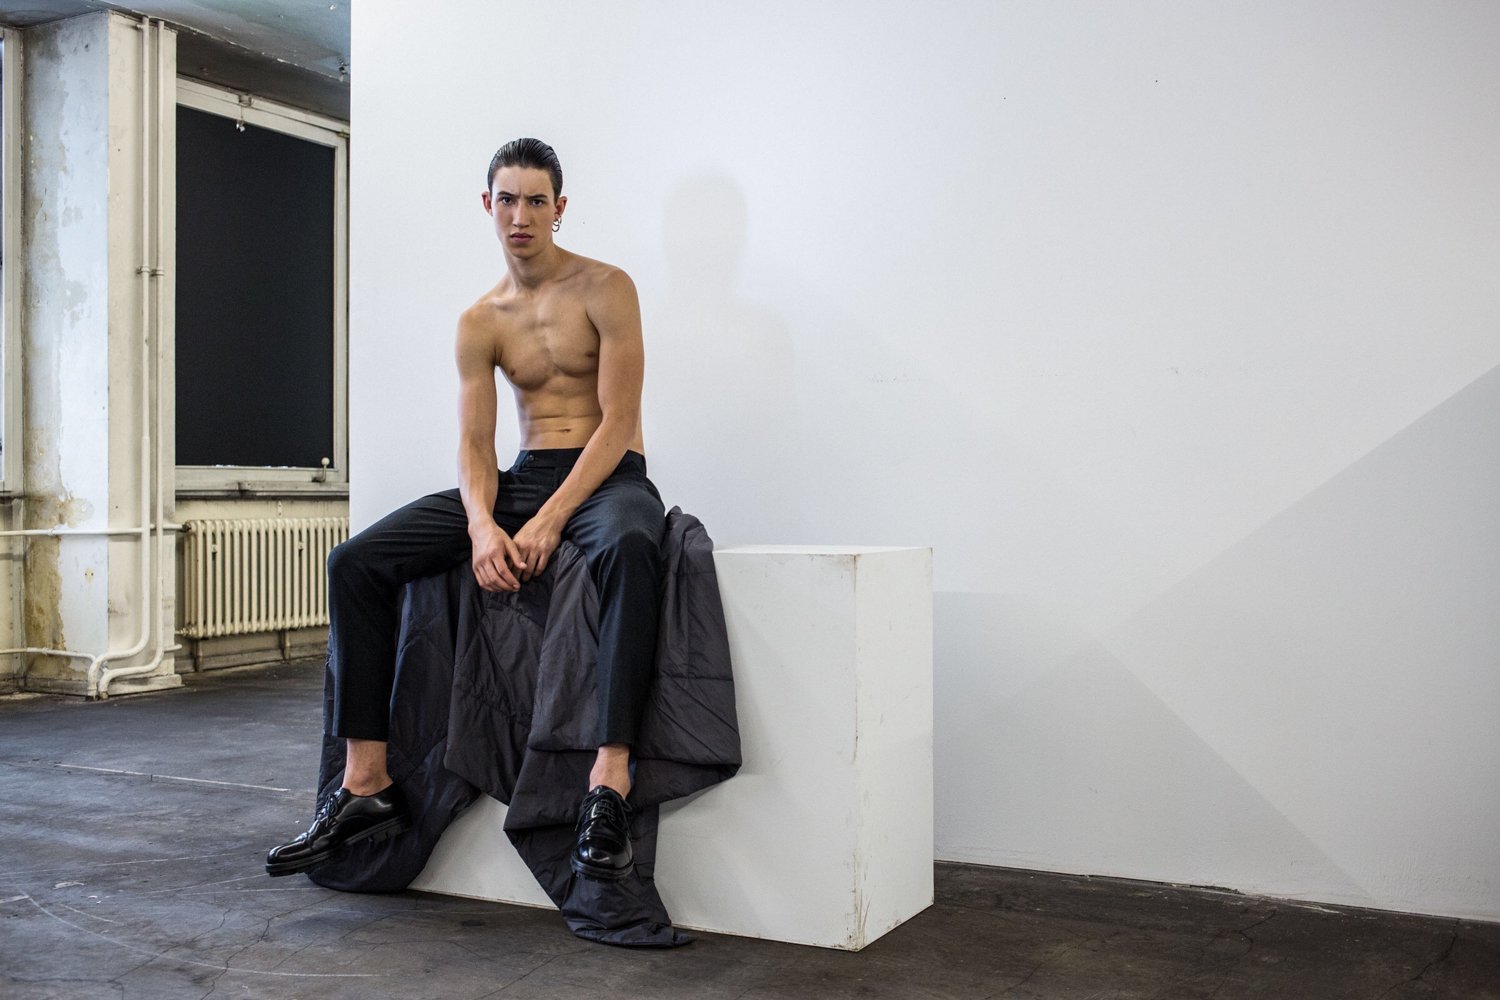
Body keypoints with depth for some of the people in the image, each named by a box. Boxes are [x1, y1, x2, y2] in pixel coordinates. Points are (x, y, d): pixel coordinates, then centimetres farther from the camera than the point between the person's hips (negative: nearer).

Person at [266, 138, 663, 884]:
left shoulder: (605, 289, -2)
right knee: (355, 562, -12)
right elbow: (474, 444, 5)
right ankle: (367, 784, -11)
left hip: (607, 478, -5)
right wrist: (482, 525, -18)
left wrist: (551, 520, -22)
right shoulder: (479, 324, 11)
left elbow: (617, 420, -11)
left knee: (628, 545, -44)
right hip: (521, 480, 5)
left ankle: (608, 787, -47)